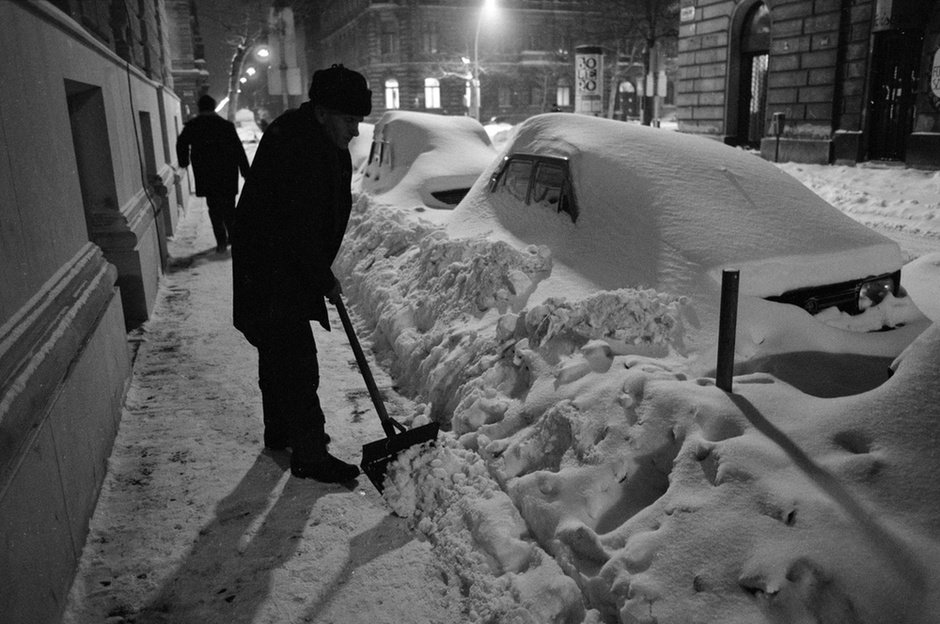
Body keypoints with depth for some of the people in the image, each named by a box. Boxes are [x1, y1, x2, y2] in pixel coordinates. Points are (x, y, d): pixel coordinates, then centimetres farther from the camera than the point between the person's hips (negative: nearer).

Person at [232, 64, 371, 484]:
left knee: (278, 354, 21)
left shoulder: (326, 143, 7)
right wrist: (325, 280, -15)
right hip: (270, 275, -10)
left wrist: (322, 270, 12)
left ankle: (280, 432, 38)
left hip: (292, 269, 10)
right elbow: (298, 228, -26)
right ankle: (309, 456, 8)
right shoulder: (295, 146, -25)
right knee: (296, 363, -4)